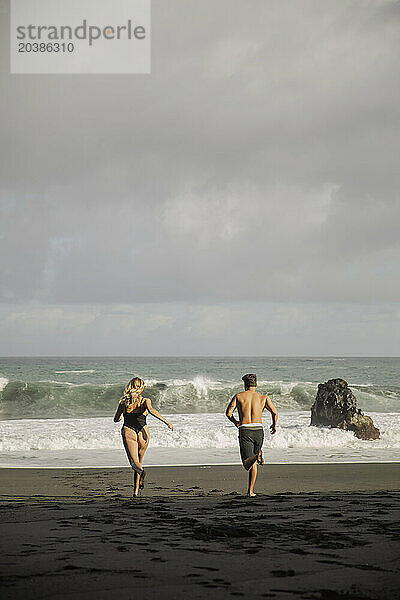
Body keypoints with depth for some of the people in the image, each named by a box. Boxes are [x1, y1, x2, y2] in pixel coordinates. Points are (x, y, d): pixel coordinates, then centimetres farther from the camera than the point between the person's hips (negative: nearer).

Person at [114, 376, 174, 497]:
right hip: (142, 431, 0)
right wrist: (166, 422, -22)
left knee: (134, 462, -9)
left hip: (128, 431, 0)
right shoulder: (145, 400, 4)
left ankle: (140, 470, -45)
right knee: (139, 461, 18)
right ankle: (136, 491, 15)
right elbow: (150, 409, -18)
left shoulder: (123, 402, 11)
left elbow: (116, 419, 17)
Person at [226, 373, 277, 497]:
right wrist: (274, 425, 17)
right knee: (253, 464, 18)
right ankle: (250, 490, 18)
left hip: (245, 430, -2)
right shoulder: (263, 398, 9)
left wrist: (235, 423, 21)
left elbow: (228, 413, 1)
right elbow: (275, 412, -2)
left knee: (247, 464, -8)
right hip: (259, 430, 2)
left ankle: (257, 457, -40)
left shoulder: (238, 396, 8)